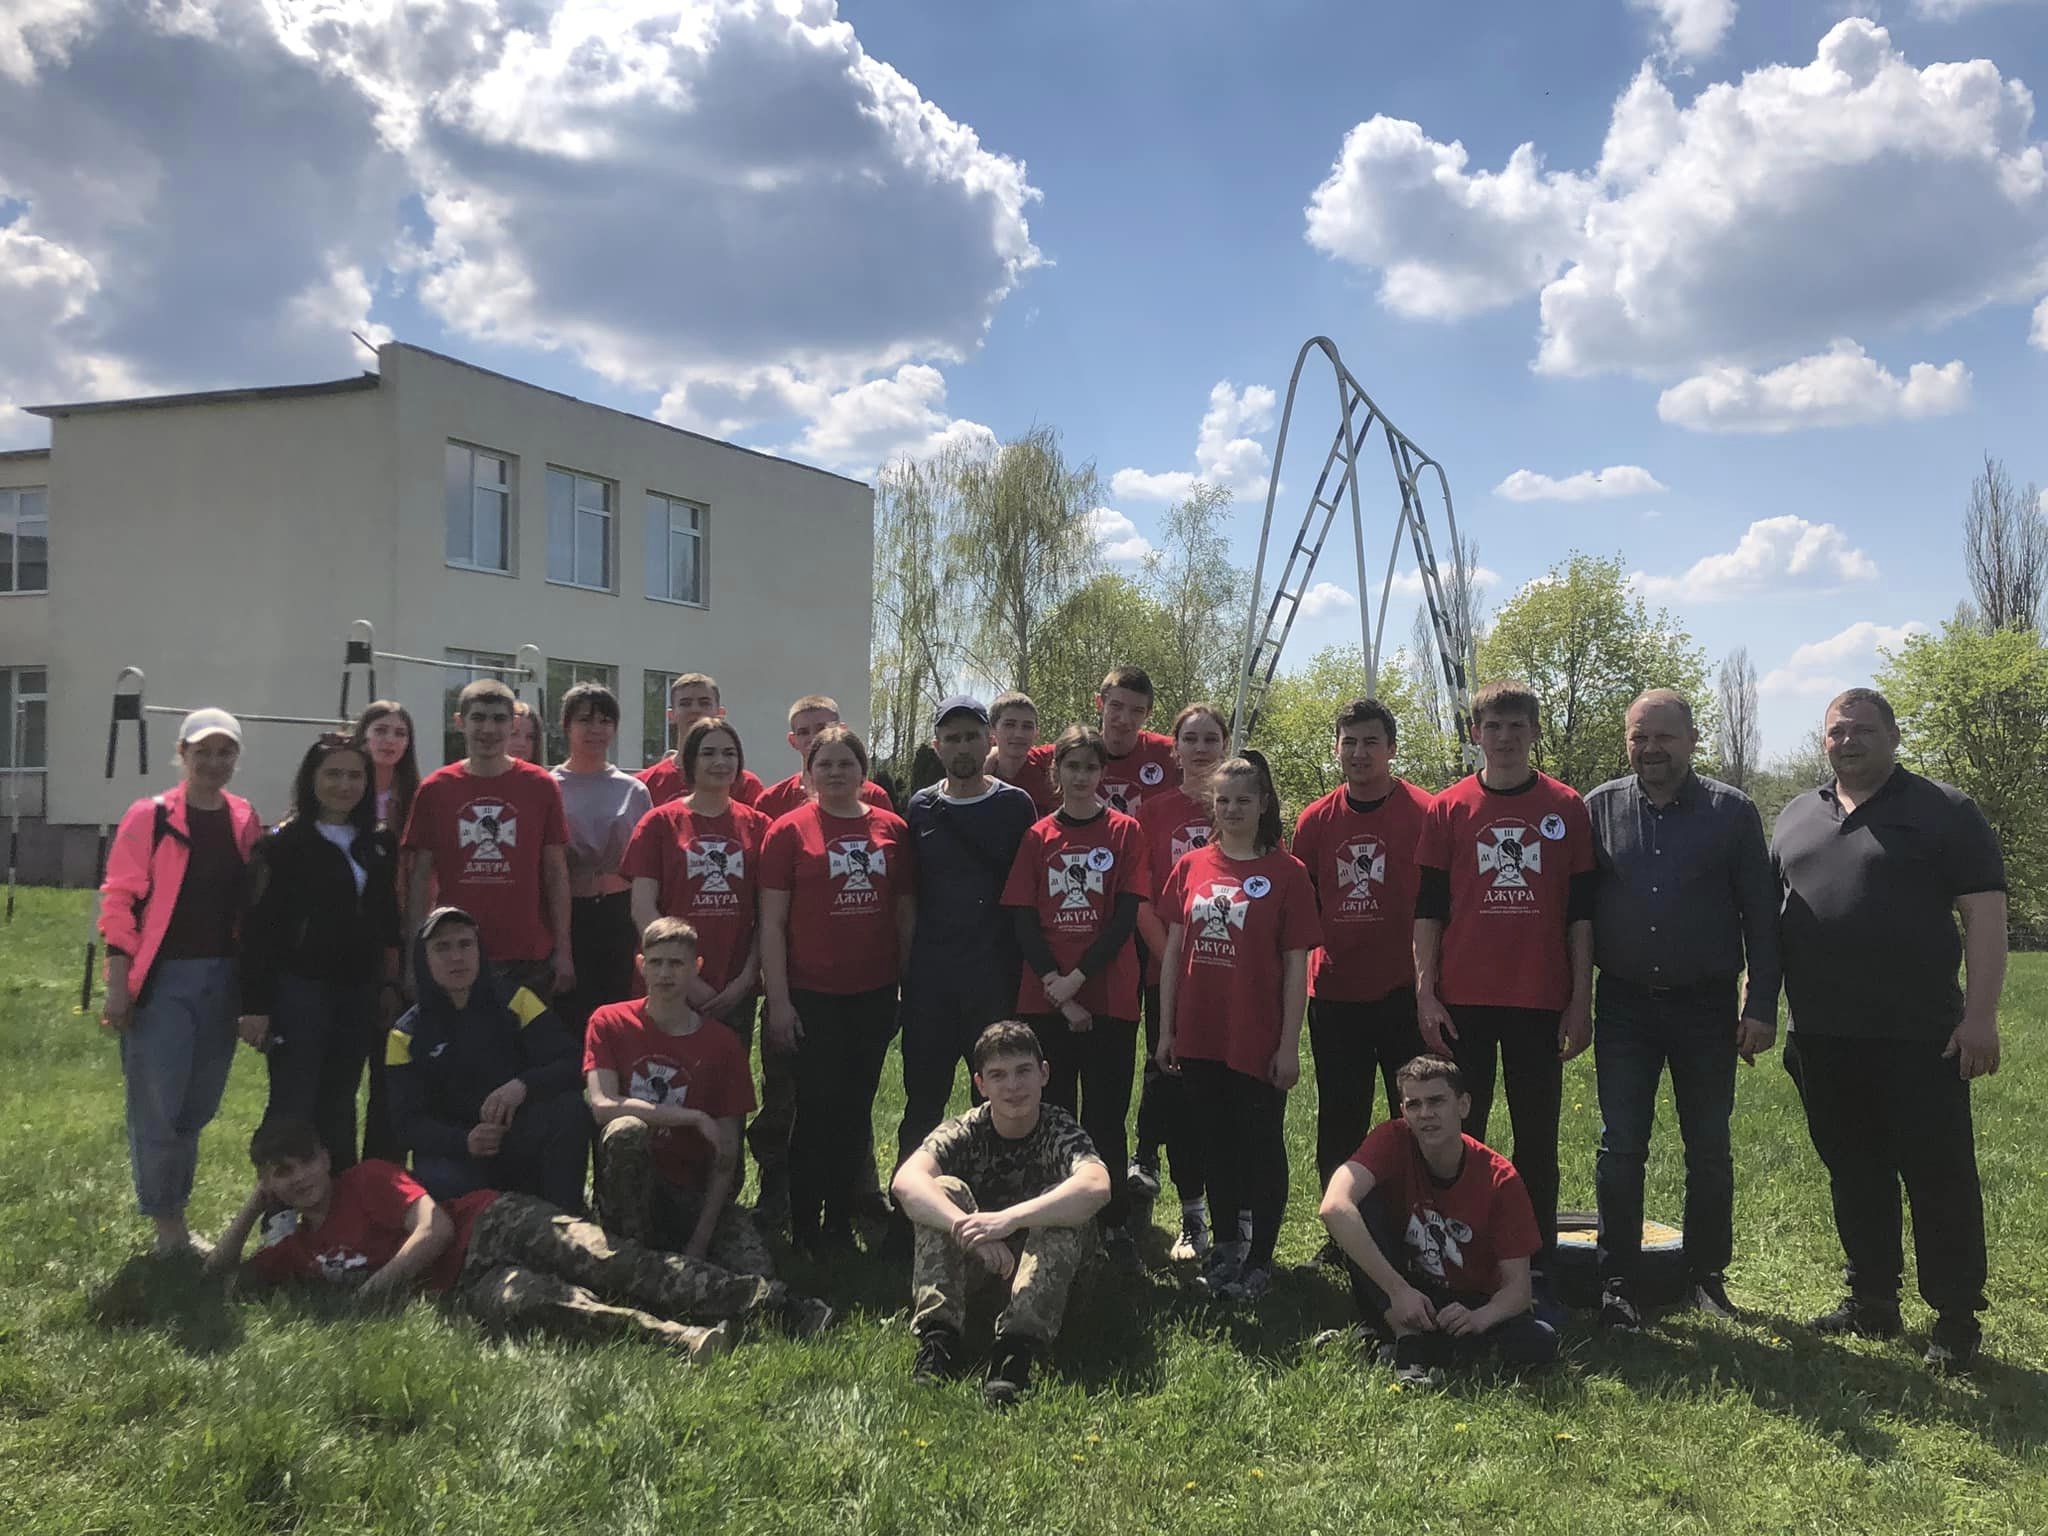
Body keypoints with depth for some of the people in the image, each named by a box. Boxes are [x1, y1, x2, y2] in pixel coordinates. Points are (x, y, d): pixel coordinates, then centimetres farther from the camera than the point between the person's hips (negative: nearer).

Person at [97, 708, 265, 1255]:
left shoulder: (245, 822, 9)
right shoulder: (150, 817, -3)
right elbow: (119, 901, -6)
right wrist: (118, 985, -11)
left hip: (222, 979, 4)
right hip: (162, 978, -4)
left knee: (197, 1108, 11)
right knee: (156, 1108, -3)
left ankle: (174, 1216, 24)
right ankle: (166, 1226, 11)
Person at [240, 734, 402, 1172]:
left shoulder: (380, 845, 10)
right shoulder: (284, 843, -5)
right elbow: (257, 927, -8)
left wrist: (393, 983, 9)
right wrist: (254, 1005, -12)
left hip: (359, 991, 5)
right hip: (299, 988, -5)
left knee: (339, 1107, 13)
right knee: (292, 1108, -4)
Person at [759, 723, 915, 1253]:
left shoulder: (891, 829, 6)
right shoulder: (789, 831, -3)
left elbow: (906, 913, 11)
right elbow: (771, 922, -4)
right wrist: (778, 1000, -9)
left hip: (874, 993, 3)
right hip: (811, 995, -3)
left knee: (856, 1110, 11)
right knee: (817, 1109, 0)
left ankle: (841, 1221, 24)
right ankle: (805, 1229, 15)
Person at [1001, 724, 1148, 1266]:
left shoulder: (1125, 831, 1)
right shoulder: (1037, 837, 6)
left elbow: (1125, 917, -5)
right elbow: (1024, 922, 2)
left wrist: (1077, 977, -13)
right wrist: (1056, 988, -9)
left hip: (1109, 996, -2)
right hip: (1045, 996, 2)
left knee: (1105, 1115, 5)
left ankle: (1114, 1223, 16)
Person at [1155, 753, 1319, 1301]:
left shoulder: (1286, 872, -5)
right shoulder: (1192, 867, 5)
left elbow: (1296, 965, -6)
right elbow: (1173, 951, 8)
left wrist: (1289, 1045, -9)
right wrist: (1166, 1030, 6)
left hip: (1259, 1040, -4)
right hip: (1200, 1037, 4)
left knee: (1262, 1147, 6)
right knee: (1217, 1143, 16)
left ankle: (1260, 1259, 18)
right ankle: (1225, 1245, 31)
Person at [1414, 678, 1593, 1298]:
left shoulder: (1566, 808, 5)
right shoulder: (1448, 809, 4)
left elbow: (1581, 911, 6)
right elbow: (1428, 907, 4)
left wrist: (1581, 998, 1)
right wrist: (1425, 993, -3)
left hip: (1540, 1001, 0)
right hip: (1463, 1000, 0)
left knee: (1537, 1138, 6)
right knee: (1459, 1134, 5)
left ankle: (1536, 1275, 16)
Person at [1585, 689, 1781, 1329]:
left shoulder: (1732, 811, 0)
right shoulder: (1599, 809, 2)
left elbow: (1761, 915, 1)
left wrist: (1762, 1006, -5)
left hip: (1707, 1007, 0)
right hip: (1624, 1006, 0)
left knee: (1710, 1151, 10)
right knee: (1620, 1149, 2)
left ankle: (1708, 1276, 25)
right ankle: (1617, 1282, 11)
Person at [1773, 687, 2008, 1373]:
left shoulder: (1944, 811, 0)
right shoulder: (1796, 816, 14)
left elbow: (1984, 914, -6)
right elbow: (1765, 913, 19)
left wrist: (1980, 1014, -14)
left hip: (1919, 1036, -5)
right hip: (1821, 1037, 5)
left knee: (1939, 1175, 0)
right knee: (1854, 1174, 13)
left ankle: (1956, 1318, 12)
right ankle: (1873, 1300, 25)